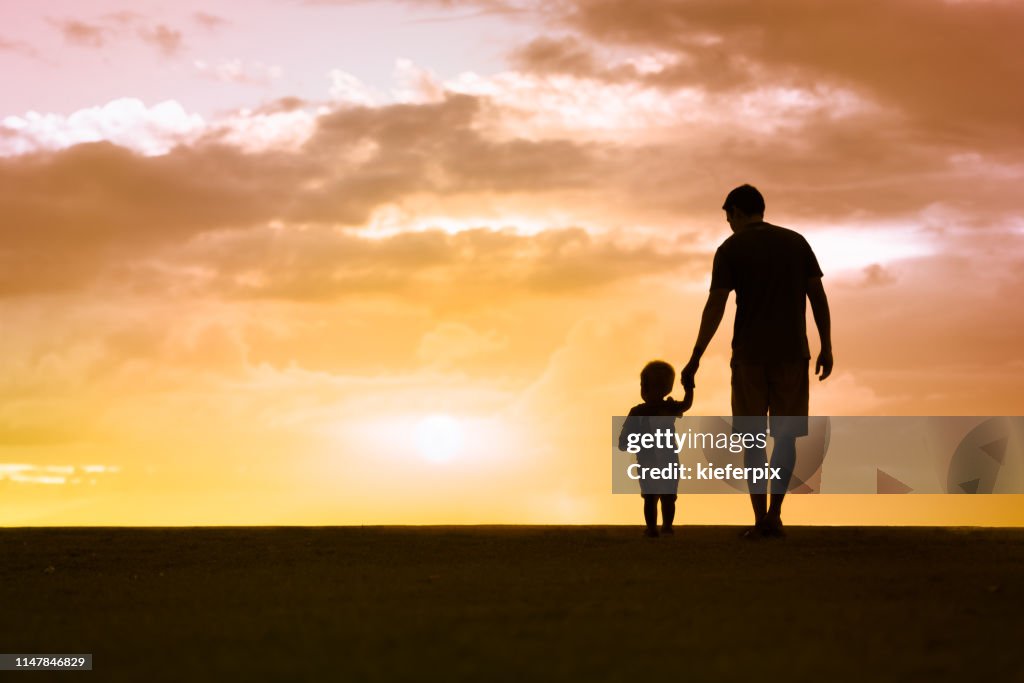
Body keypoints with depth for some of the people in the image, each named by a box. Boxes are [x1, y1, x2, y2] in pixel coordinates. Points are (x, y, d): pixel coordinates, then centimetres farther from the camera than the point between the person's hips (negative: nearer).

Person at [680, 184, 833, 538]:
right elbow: (818, 295, 4)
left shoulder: (730, 249, -1)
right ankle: (774, 514, -7)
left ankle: (760, 518, -2)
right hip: (792, 352, 1)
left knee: (753, 436, 6)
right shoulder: (796, 242, 8)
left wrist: (695, 359, -8)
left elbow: (715, 306, -9)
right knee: (786, 434, 7)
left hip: (749, 355, -1)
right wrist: (826, 349, 8)